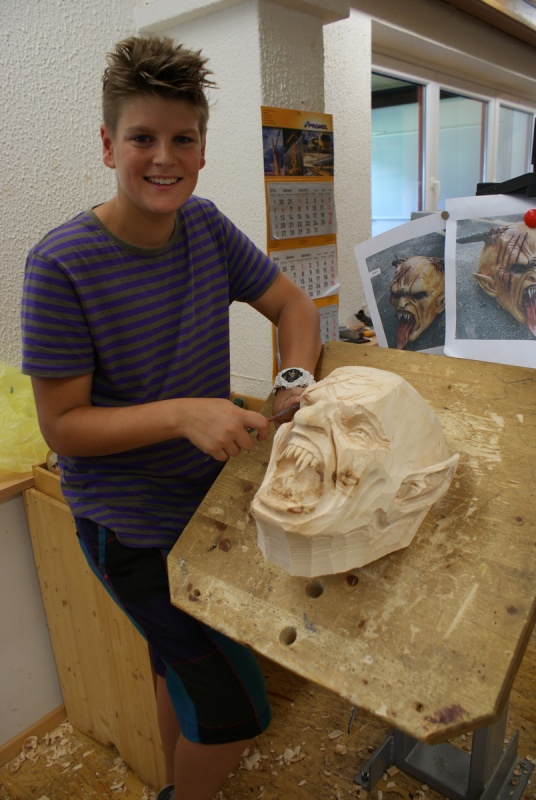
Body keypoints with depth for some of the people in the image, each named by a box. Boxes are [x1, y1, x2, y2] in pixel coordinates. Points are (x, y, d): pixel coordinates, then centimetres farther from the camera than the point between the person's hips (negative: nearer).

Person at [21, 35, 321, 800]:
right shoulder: (63, 264, -22)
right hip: (131, 527, -5)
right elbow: (62, 425, -19)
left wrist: (295, 380, -16)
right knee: (234, 709, 3)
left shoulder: (206, 227, -5)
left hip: (208, 492, 6)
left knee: (181, 665, 27)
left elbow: (292, 305, 3)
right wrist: (184, 414, -32)